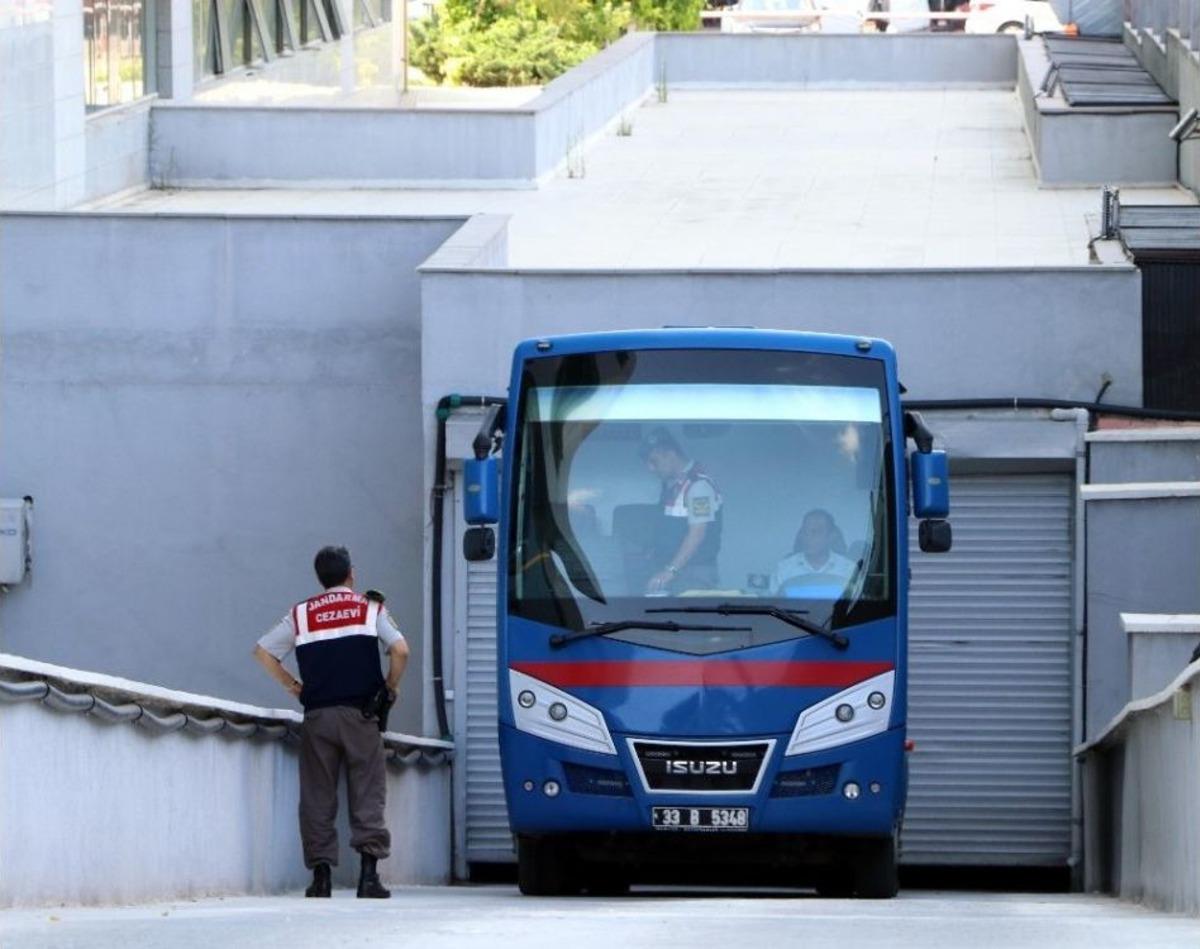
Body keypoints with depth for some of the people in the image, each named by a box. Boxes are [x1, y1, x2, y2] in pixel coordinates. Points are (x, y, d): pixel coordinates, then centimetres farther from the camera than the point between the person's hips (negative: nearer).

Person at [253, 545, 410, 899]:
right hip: (360, 714, -1)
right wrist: (390, 687, 8)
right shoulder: (370, 608, 5)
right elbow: (400, 650, -6)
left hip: (317, 714, 1)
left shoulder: (301, 614, 10)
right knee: (367, 793, 0)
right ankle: (369, 872, -11)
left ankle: (321, 872, -1)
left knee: (317, 796, 5)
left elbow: (263, 652, 9)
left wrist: (291, 685, 17)